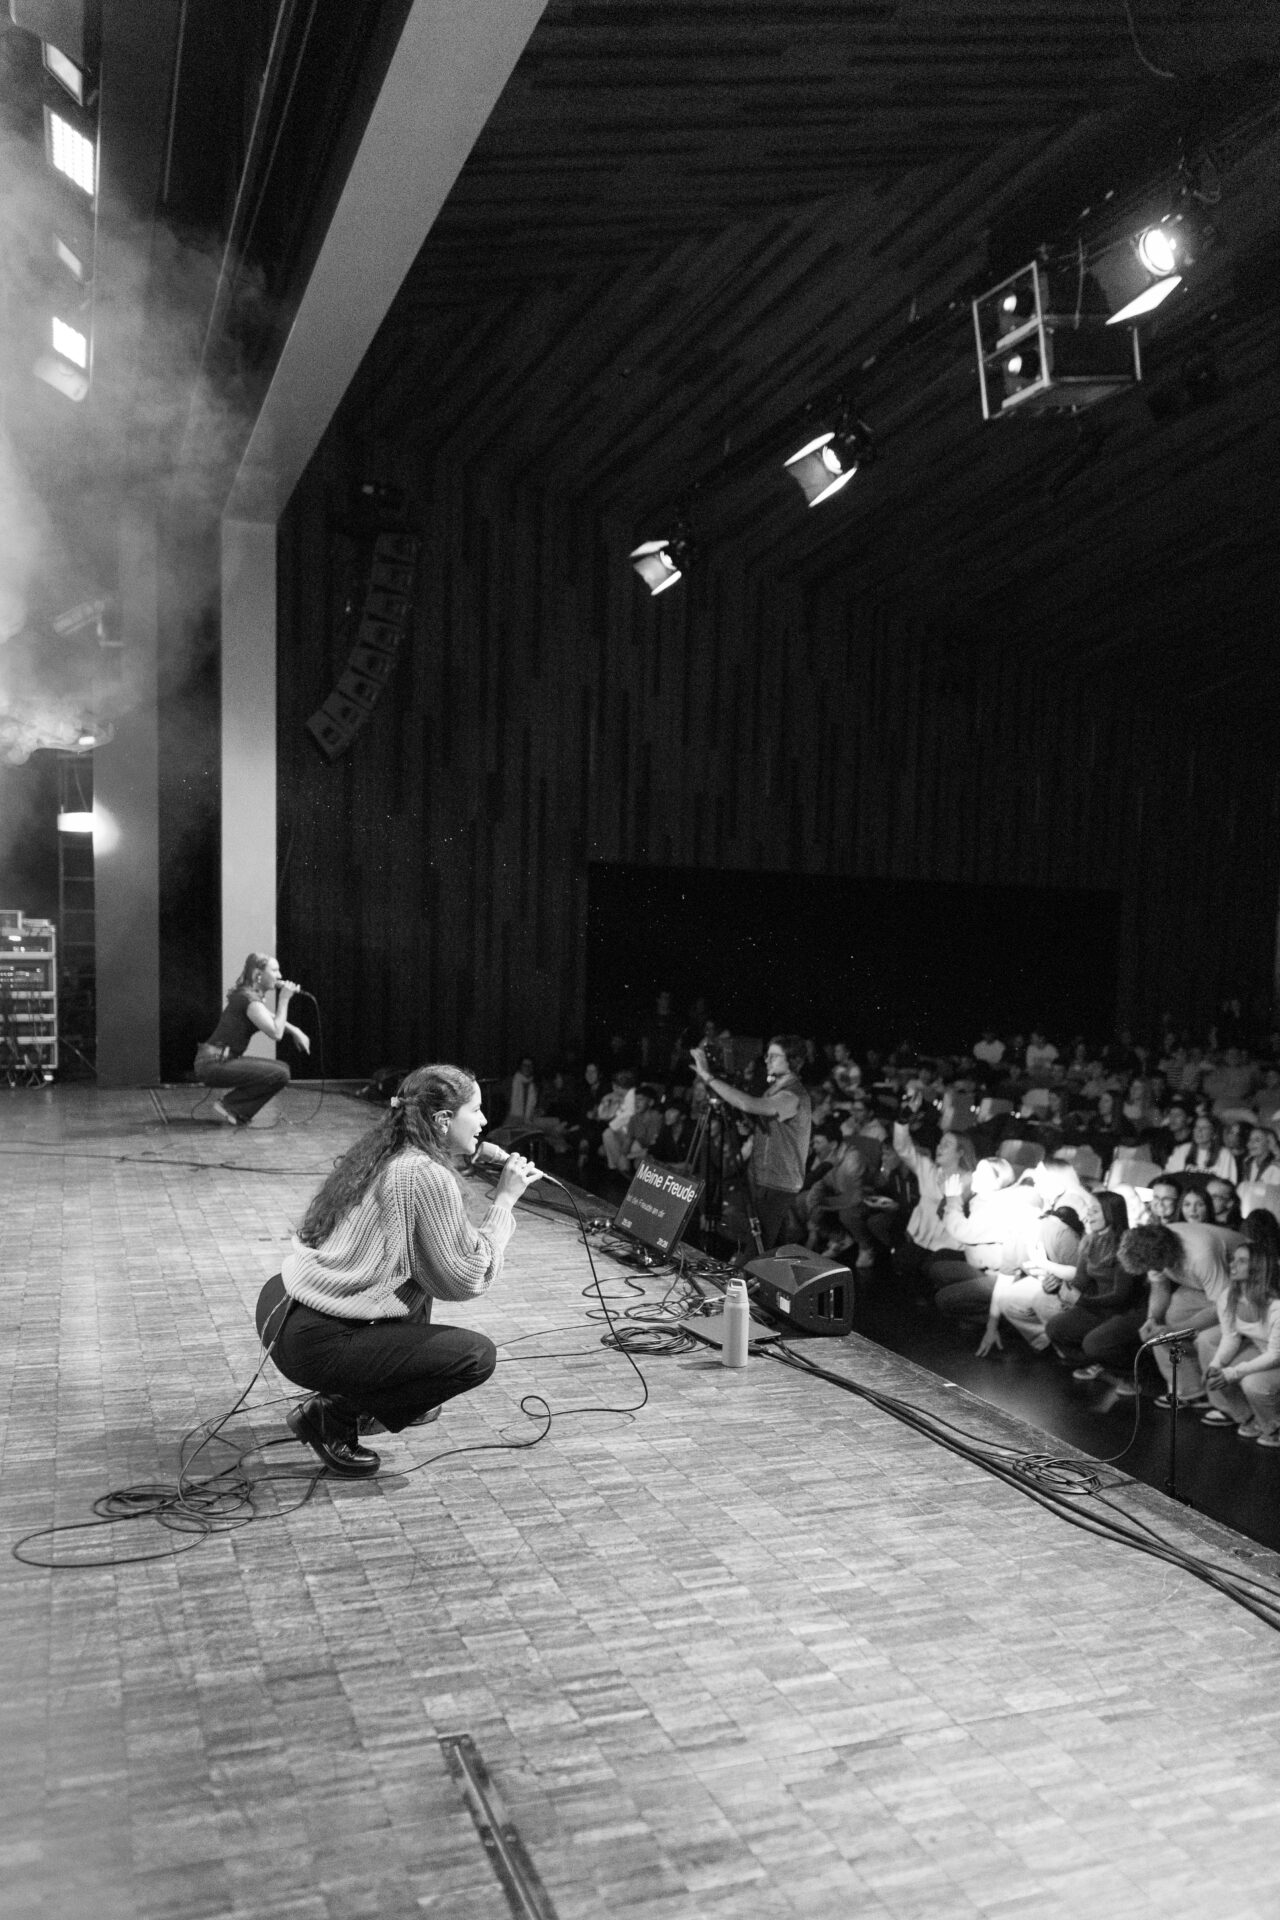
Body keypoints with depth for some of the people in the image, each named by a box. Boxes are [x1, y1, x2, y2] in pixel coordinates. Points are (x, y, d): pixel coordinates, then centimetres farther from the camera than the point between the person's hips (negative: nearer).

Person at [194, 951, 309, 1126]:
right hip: (213, 1064, -10)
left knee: (281, 1068, 11)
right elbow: (275, 1033, -19)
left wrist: (295, 1030, 9)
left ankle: (236, 1112, 8)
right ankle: (230, 1107, -6)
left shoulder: (250, 995, 15)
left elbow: (273, 1021, 27)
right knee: (280, 1075, -16)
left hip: (220, 1061, 10)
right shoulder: (249, 999, -16)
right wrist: (284, 999, -13)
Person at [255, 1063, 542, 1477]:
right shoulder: (427, 1176, -19)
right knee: (477, 1355, -5)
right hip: (312, 1344, -9)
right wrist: (504, 1201, -6)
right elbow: (467, 1279, -14)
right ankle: (331, 1417, 1)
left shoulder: (381, 1154, 8)